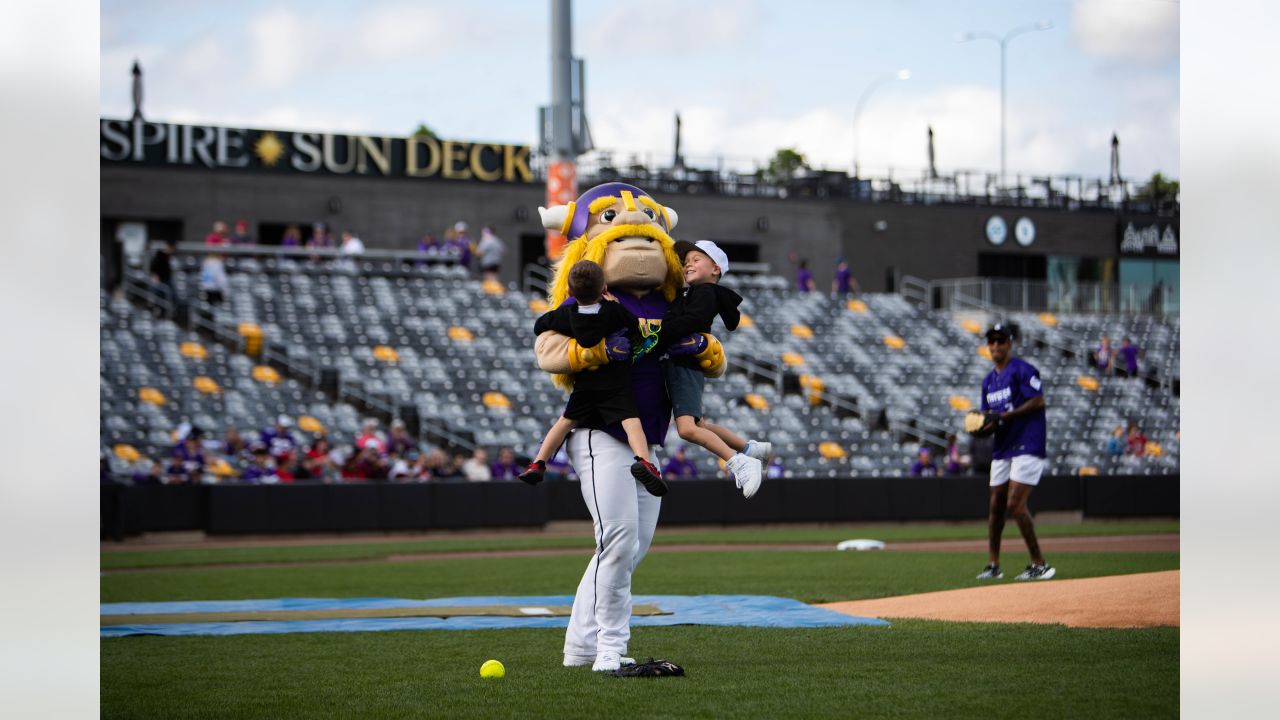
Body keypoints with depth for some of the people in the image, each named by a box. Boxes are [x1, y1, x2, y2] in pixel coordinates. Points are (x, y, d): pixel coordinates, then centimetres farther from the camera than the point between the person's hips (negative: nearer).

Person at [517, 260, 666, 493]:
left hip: (584, 384, 3)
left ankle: (538, 463, 18)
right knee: (631, 421, -14)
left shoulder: (566, 314, 0)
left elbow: (539, 326, 13)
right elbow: (636, 326, 5)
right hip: (616, 384, -3)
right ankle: (643, 460, -38)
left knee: (566, 421, 19)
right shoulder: (614, 310, -8)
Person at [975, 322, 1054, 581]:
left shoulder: (1022, 370, -7)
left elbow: (1038, 401, -15)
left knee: (1015, 505, -15)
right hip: (1002, 449, 8)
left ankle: (1039, 564, -9)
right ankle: (993, 565, 15)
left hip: (1027, 446, -8)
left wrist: (1004, 416, -20)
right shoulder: (989, 380, 18)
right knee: (996, 506, 8)